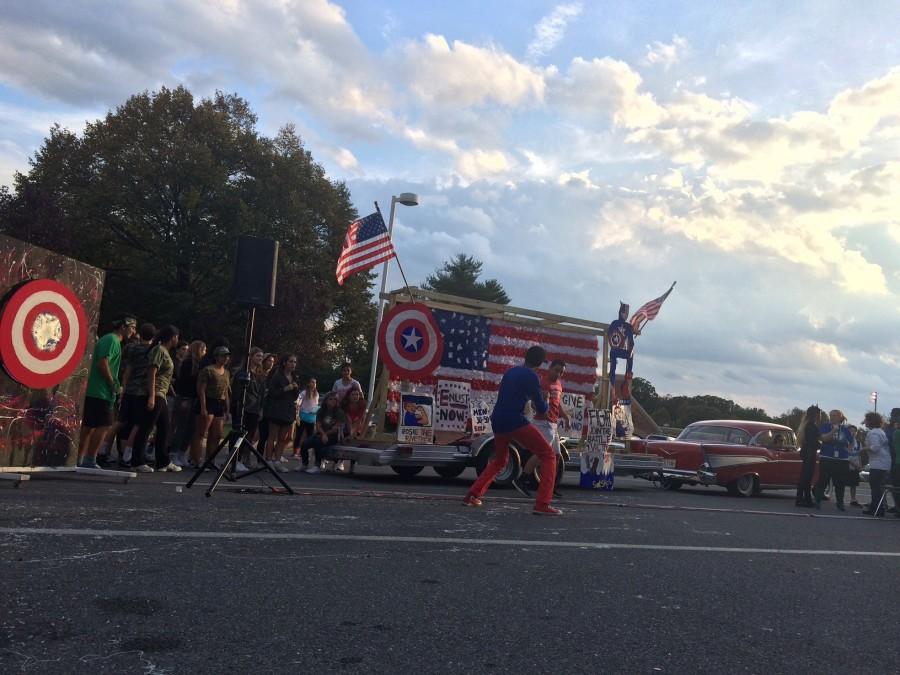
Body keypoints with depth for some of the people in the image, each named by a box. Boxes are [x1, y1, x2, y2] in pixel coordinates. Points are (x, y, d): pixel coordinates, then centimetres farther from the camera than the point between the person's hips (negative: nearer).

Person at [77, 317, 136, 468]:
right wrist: (113, 384, -13)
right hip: (100, 392, -10)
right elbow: (103, 363, -20)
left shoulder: (112, 340, 21)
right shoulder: (112, 340, -10)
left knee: (89, 426, 11)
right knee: (103, 425, -10)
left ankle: (79, 460, 15)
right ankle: (90, 460, -9)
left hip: (92, 391, 10)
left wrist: (114, 385, 15)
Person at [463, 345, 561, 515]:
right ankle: (542, 504, -9)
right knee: (548, 455, 2)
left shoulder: (511, 371, 17)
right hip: (514, 421, -8)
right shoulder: (531, 376, -5)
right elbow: (542, 409, -3)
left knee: (499, 460, 29)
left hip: (497, 421, 8)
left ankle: (472, 495, 23)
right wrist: (542, 407, 19)